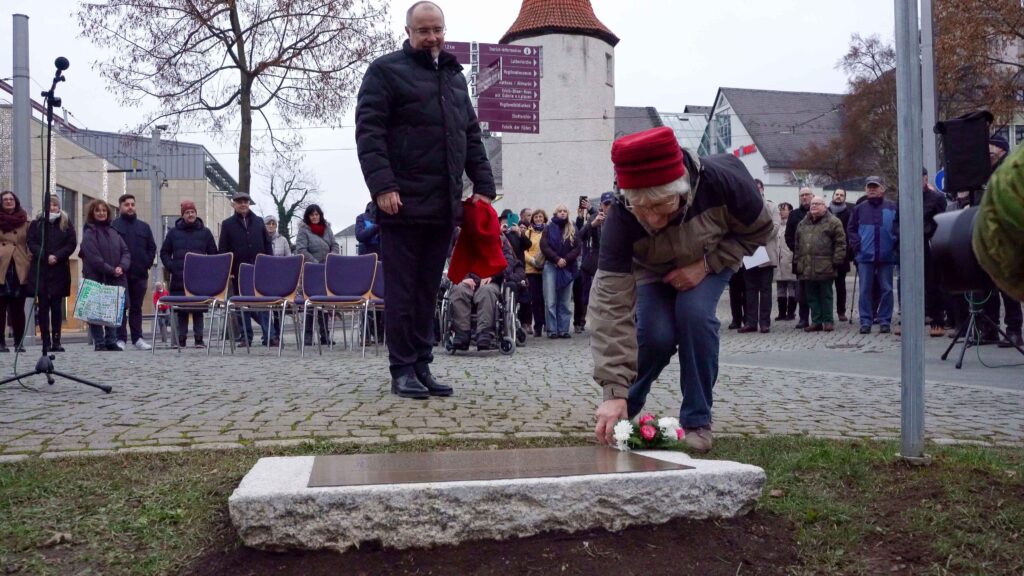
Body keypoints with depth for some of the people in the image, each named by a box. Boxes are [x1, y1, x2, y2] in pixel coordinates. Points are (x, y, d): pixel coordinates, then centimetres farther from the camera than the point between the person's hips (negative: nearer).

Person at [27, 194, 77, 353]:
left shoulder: (67, 224, 8)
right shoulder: (36, 224, 9)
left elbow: (72, 244, 0)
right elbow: (31, 243, 1)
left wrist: (57, 256, -13)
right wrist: (45, 257, -13)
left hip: (59, 270, 0)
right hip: (40, 270, 0)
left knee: (56, 307, 0)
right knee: (43, 307, -1)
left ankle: (56, 341, 3)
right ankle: (46, 342, 1)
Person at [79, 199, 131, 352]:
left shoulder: (113, 231, 15)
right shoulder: (89, 232, -3)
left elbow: (125, 251, 9)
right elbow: (93, 257, -13)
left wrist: (122, 266, -9)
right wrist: (111, 270, -15)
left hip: (115, 279, 5)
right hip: (96, 278, -5)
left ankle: (111, 342, 13)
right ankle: (99, 343, 4)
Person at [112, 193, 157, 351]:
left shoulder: (144, 227, 15)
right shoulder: (113, 226, 0)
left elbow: (152, 247, 16)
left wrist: (147, 264, 3)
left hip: (140, 274, 4)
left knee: (137, 307, 10)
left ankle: (137, 338, 14)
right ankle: (120, 338, 0)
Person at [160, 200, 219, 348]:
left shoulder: (205, 232, 6)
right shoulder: (173, 232, 8)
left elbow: (213, 254, 8)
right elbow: (164, 253, 12)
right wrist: (172, 268, -2)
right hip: (179, 280, 1)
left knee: (198, 309, 1)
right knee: (181, 310, 4)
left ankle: (198, 338, 4)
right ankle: (181, 339, 9)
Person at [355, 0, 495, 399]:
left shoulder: (455, 76, 21)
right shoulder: (386, 71, 1)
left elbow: (472, 137, 22)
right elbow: (368, 132, -7)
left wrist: (483, 185, 11)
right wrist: (382, 186, -18)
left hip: (444, 206, 6)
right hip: (403, 204, -6)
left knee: (428, 291, 9)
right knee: (402, 291, -1)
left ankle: (422, 367, 16)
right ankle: (402, 370, 7)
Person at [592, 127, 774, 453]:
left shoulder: (721, 179, -39)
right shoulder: (620, 221, -38)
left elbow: (758, 231, -17)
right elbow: (611, 306, -40)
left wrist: (706, 264, -30)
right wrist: (615, 392, -45)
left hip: (712, 260, 0)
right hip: (653, 273, 0)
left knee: (694, 314, -27)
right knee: (656, 334, -22)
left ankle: (697, 420, -8)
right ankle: (625, 409, 8)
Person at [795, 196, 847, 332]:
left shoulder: (833, 222, 0)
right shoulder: (803, 224, 17)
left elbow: (840, 243, -5)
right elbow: (798, 245, 20)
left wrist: (837, 261, -11)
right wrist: (797, 262, 14)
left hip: (825, 268, -5)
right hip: (807, 268, 5)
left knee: (826, 295, 1)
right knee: (812, 296, 8)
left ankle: (828, 321, 9)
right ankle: (816, 321, 14)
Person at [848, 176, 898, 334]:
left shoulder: (892, 207, 2)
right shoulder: (859, 209, 8)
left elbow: (899, 228, 4)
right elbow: (851, 229, 12)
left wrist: (895, 244, -6)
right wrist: (857, 245, 1)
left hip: (886, 256, -1)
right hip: (865, 256, 1)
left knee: (886, 289, 3)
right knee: (865, 290, 0)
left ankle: (885, 321, 10)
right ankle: (865, 321, 4)